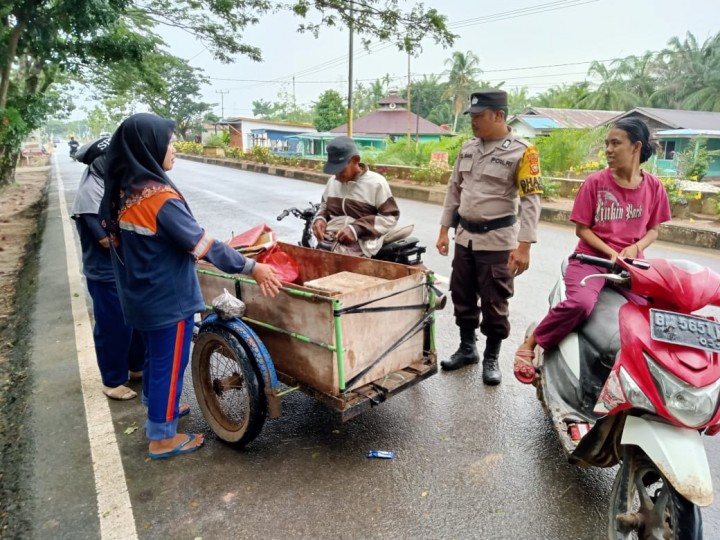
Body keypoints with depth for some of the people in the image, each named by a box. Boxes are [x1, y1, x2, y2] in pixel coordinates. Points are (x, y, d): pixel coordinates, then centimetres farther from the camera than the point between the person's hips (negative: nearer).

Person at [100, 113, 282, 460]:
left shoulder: (121, 191, 2)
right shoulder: (161, 197, -25)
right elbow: (203, 244, -26)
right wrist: (252, 267, -22)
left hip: (139, 295, 9)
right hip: (169, 298, -8)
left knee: (155, 359, 24)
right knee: (170, 365, 6)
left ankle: (157, 414, 43)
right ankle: (162, 438, 21)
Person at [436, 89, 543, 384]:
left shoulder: (521, 151, -10)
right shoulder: (468, 148, 8)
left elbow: (531, 200, -14)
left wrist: (524, 245, -21)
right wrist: (444, 230, 12)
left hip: (498, 240, -6)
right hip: (465, 236, 6)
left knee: (494, 302, 3)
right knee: (462, 297, 14)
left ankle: (491, 358, 21)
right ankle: (467, 348, 32)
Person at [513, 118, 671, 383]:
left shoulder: (653, 187, 4)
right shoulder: (596, 182, -4)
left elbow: (653, 230, 12)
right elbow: (581, 228, -1)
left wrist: (635, 248, -9)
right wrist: (610, 252, -13)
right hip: (591, 258, -3)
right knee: (581, 304, -33)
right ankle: (530, 343, -12)